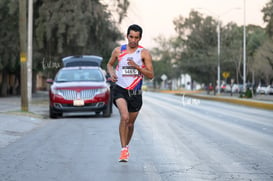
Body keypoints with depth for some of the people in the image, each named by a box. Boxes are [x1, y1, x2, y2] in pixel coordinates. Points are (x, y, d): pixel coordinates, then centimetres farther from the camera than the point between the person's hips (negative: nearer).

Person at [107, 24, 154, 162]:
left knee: (130, 123, 13)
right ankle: (123, 150, -20)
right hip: (120, 90, -1)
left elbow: (150, 75, -5)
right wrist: (112, 73, -2)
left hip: (135, 92, 2)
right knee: (124, 117, -25)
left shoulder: (144, 53, -2)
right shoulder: (118, 51, 2)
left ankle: (126, 146, 39)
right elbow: (109, 64, 20)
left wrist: (136, 66, -18)